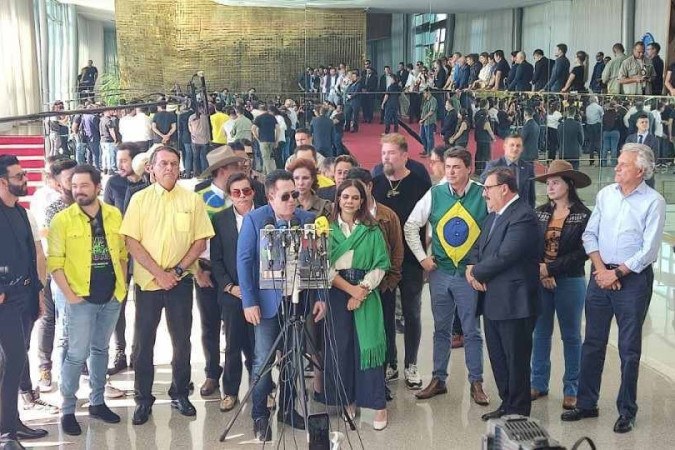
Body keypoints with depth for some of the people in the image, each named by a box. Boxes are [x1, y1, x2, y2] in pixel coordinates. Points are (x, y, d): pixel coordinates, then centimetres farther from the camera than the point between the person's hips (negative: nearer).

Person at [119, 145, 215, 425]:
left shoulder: (192, 200, 2)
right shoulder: (139, 199, 1)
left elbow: (201, 242, 0)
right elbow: (132, 242, -5)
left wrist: (177, 270, -10)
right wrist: (158, 273, -13)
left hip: (180, 282, 1)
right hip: (147, 281, 0)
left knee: (182, 340, 8)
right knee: (143, 341, 4)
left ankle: (180, 394, 23)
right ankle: (143, 399, 15)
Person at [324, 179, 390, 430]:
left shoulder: (372, 230, 6)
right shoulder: (328, 229, 5)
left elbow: (380, 265, 1)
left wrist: (362, 290, -12)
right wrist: (350, 288, -12)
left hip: (366, 294, -1)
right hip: (336, 293, 1)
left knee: (367, 345, -4)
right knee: (340, 346, 3)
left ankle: (378, 404, 2)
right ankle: (347, 400, 14)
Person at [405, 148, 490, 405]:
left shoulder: (484, 195, -8)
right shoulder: (435, 194, 0)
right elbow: (411, 226, 8)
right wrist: (422, 257, 3)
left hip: (470, 273, -3)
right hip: (439, 271, 3)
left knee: (471, 331, 5)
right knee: (441, 329, 13)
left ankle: (476, 383, 16)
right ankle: (438, 379, 23)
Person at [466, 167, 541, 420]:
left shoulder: (523, 216, -17)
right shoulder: (494, 215, 14)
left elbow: (504, 256, -23)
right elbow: (479, 247, 17)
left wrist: (477, 272, -9)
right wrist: (472, 267, -4)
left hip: (513, 302, -9)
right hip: (492, 301, 9)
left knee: (516, 360, 4)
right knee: (497, 358, 18)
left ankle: (519, 411, 16)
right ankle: (506, 404, 31)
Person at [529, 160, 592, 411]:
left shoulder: (583, 216, -7)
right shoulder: (540, 213, 5)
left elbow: (582, 252, -12)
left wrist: (551, 269, -15)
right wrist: (540, 272, -13)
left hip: (570, 281, -4)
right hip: (539, 280, 4)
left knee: (571, 336, 7)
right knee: (540, 332, 10)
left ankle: (571, 390, 15)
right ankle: (539, 384, 21)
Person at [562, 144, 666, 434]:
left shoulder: (653, 202, -8)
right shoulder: (605, 194, 5)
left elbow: (649, 250, -12)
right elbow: (590, 234, 5)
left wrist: (617, 273, -13)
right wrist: (600, 269, -7)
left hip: (633, 279, -4)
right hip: (601, 275, 4)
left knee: (629, 349, 5)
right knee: (593, 343, 10)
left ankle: (627, 411, 17)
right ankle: (586, 404, 21)